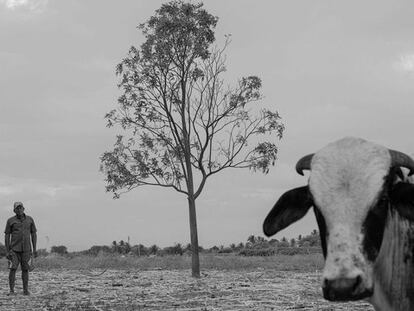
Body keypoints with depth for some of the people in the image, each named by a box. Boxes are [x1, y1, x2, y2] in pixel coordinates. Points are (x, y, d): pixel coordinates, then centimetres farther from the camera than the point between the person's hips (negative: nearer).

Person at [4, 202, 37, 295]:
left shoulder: (29, 219, 4)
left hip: (26, 249, 1)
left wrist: (34, 250, 2)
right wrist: (7, 251, -6)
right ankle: (11, 290, -3)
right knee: (13, 269, -9)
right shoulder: (10, 221, -1)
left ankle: (25, 290, 10)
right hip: (14, 249, -1)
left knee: (25, 269, 3)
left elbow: (33, 234, 7)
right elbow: (7, 236, 0)